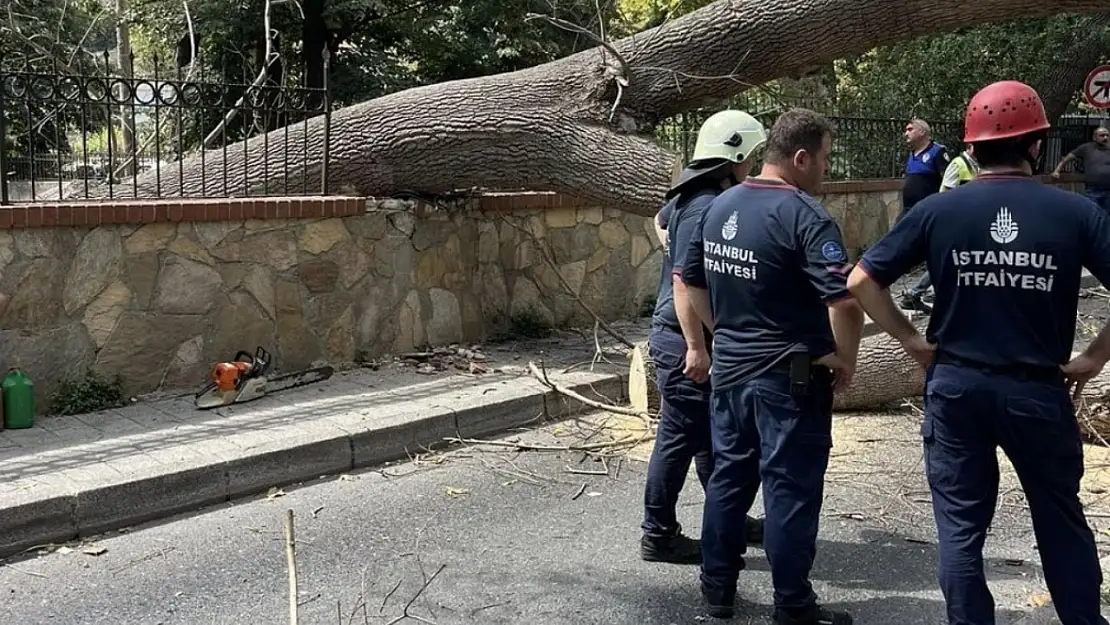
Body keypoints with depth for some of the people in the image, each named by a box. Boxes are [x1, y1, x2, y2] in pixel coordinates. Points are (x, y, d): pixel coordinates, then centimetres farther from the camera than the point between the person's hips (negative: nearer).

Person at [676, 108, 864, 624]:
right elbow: (846, 299, -26)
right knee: (790, 489, 2)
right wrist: (846, 359, -11)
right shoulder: (803, 215, -18)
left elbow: (687, 280, 16)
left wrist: (698, 345, 23)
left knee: (728, 478, 16)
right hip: (790, 378, -7)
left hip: (729, 369, 7)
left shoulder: (719, 207, 7)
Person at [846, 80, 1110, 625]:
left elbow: (860, 282, -6)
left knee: (961, 525, 11)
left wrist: (913, 341, 2)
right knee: (1061, 522, 18)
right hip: (1039, 390, 0)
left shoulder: (938, 210, -5)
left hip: (956, 387, 0)